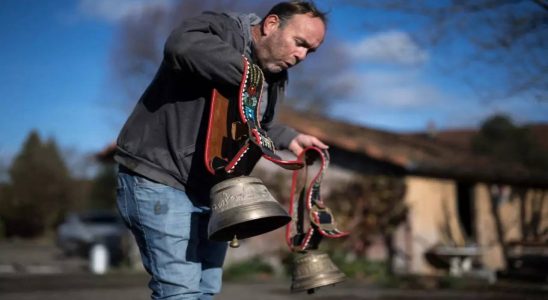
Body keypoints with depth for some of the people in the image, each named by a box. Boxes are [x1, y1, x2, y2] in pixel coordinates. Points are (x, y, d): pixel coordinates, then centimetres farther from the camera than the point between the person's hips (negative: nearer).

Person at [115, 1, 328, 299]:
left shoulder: (274, 78, 10)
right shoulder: (220, 29, -14)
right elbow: (182, 45, -39)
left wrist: (289, 138, 9)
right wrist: (247, 73, -34)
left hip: (211, 189, 9)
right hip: (159, 179, -9)